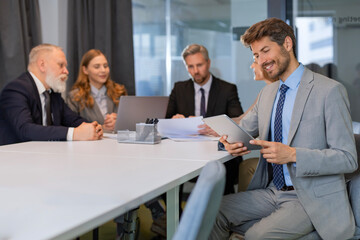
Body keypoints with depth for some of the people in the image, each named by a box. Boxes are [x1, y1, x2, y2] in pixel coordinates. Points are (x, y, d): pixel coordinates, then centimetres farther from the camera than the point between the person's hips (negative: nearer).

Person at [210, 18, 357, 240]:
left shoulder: (330, 91, -11)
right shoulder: (267, 93, 12)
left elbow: (348, 159, -14)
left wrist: (293, 154, -27)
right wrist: (231, 142, -7)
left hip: (312, 199, -6)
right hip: (271, 191, 7)